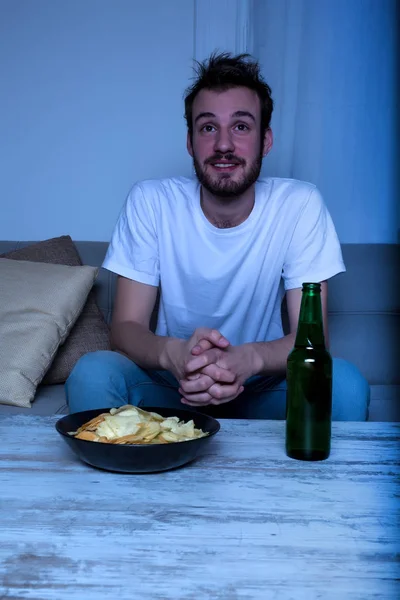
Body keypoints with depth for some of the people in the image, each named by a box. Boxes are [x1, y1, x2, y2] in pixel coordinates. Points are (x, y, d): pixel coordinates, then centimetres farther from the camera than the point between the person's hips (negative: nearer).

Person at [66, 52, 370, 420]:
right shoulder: (150, 202, -10)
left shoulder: (300, 205, -11)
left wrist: (249, 358, -39)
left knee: (344, 383, -28)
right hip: (171, 389, 0)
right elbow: (126, 328, -13)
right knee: (92, 373, -29)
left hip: (261, 390, 1)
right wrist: (171, 352, -38)